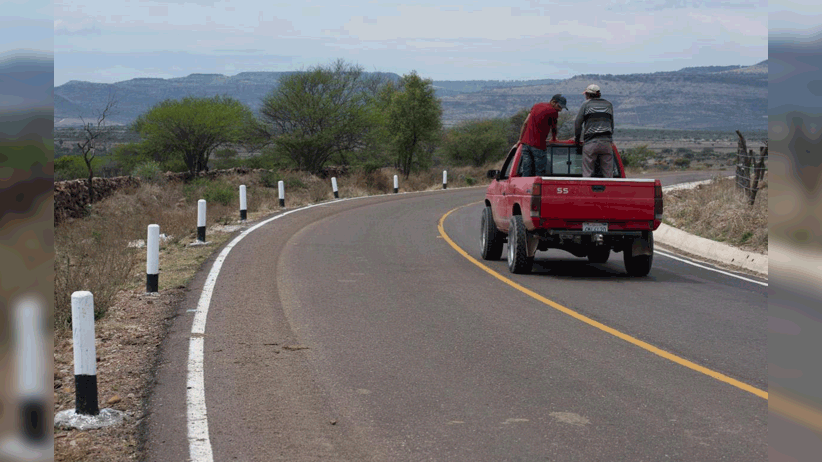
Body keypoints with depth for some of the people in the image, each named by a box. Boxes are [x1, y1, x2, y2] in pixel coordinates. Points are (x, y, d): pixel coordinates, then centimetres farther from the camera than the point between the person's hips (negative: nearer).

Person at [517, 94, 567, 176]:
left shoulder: (537, 106, 17)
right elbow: (553, 129, 9)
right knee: (540, 174, -2)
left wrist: (520, 139, 22)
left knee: (526, 174, 5)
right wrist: (553, 139, 30)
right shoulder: (553, 111, -5)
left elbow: (525, 123, 17)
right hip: (538, 145, -7)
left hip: (525, 143, 7)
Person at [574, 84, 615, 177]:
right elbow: (611, 124, 20)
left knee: (587, 173, -2)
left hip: (591, 142, -3)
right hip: (606, 142, 3)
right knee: (608, 173, 3)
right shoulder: (609, 105, 18)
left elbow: (577, 122, 5)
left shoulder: (586, 104, 7)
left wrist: (576, 138, 14)